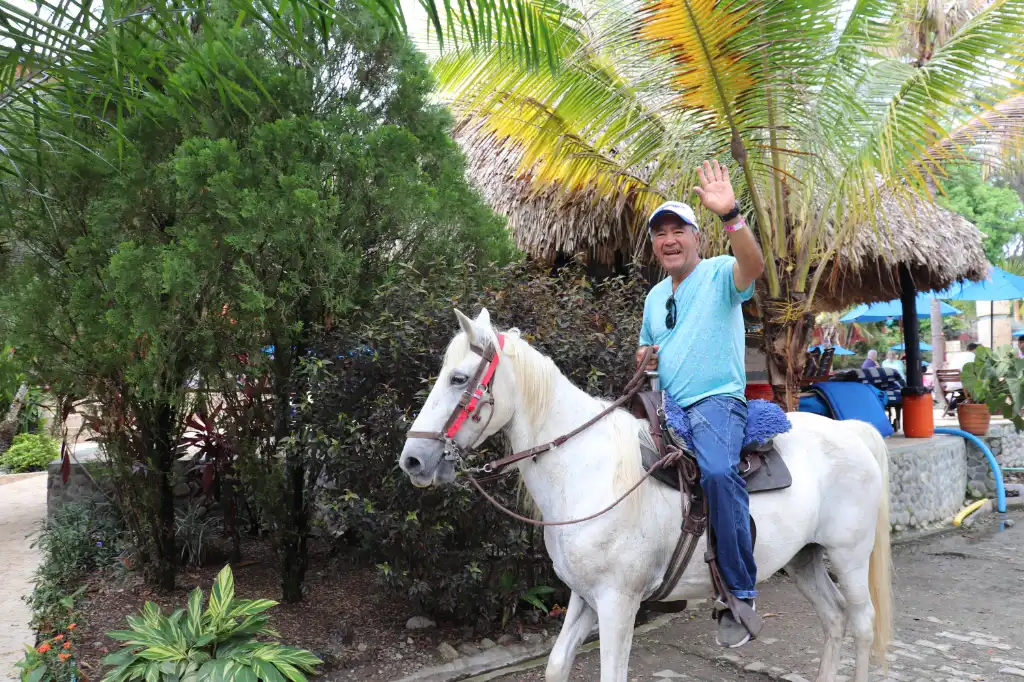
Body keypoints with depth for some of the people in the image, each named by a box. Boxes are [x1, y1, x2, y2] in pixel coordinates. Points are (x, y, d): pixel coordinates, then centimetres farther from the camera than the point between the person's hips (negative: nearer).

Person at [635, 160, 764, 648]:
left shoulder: (719, 274, -1)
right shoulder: (655, 295, 18)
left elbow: (754, 266, -25)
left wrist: (730, 214, -37)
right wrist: (643, 357, 5)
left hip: (715, 401, -7)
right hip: (666, 406, 8)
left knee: (718, 471, -33)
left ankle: (739, 598, -22)